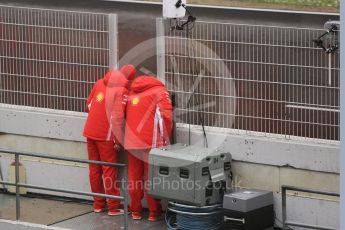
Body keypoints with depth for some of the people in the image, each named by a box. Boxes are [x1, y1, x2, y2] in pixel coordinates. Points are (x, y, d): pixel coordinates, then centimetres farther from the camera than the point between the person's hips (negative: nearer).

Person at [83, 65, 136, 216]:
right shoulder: (122, 91, -12)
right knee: (109, 170, 1)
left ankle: (98, 204, 21)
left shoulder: (100, 83, 7)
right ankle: (114, 207, 6)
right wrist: (118, 140, -10)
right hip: (106, 135, -6)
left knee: (94, 169, 12)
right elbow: (117, 117, -18)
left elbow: (89, 104, 13)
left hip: (90, 131, 6)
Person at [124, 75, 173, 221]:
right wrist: (165, 138, -3)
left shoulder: (131, 94, 18)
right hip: (151, 142, -4)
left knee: (134, 176, 12)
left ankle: (136, 210, 19)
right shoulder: (159, 91, 3)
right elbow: (165, 115, -10)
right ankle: (154, 212, 8)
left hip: (131, 142, 4)